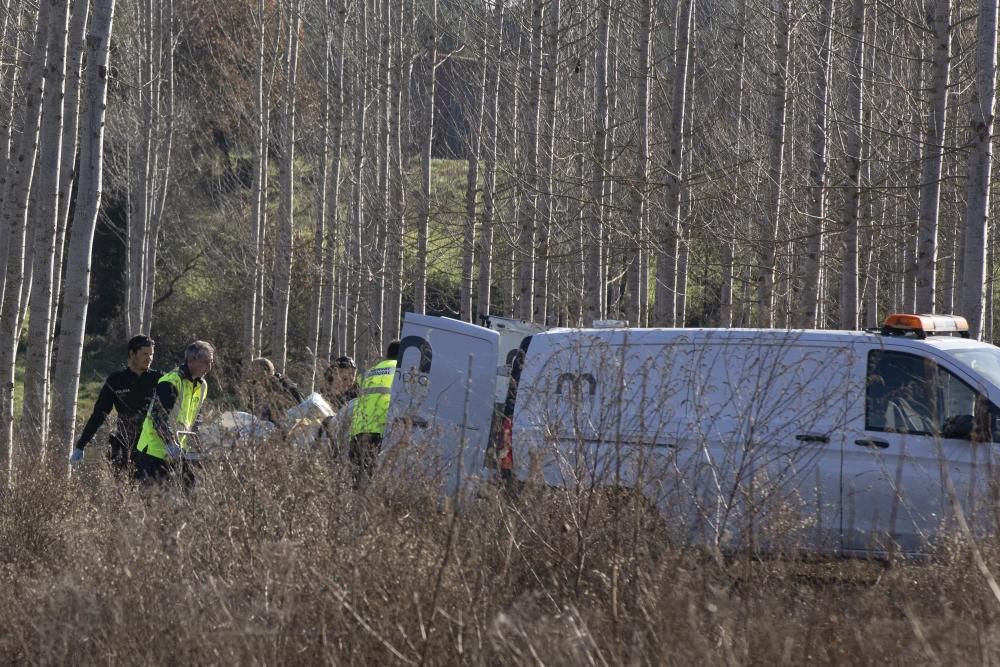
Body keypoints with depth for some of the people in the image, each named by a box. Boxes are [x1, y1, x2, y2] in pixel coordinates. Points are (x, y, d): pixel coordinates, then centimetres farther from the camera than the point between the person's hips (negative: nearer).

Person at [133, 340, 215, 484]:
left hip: (176, 450, 9)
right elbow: (158, 416, -22)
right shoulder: (171, 382, -17)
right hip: (154, 449, -9)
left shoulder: (201, 386, 12)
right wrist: (171, 444, -27)